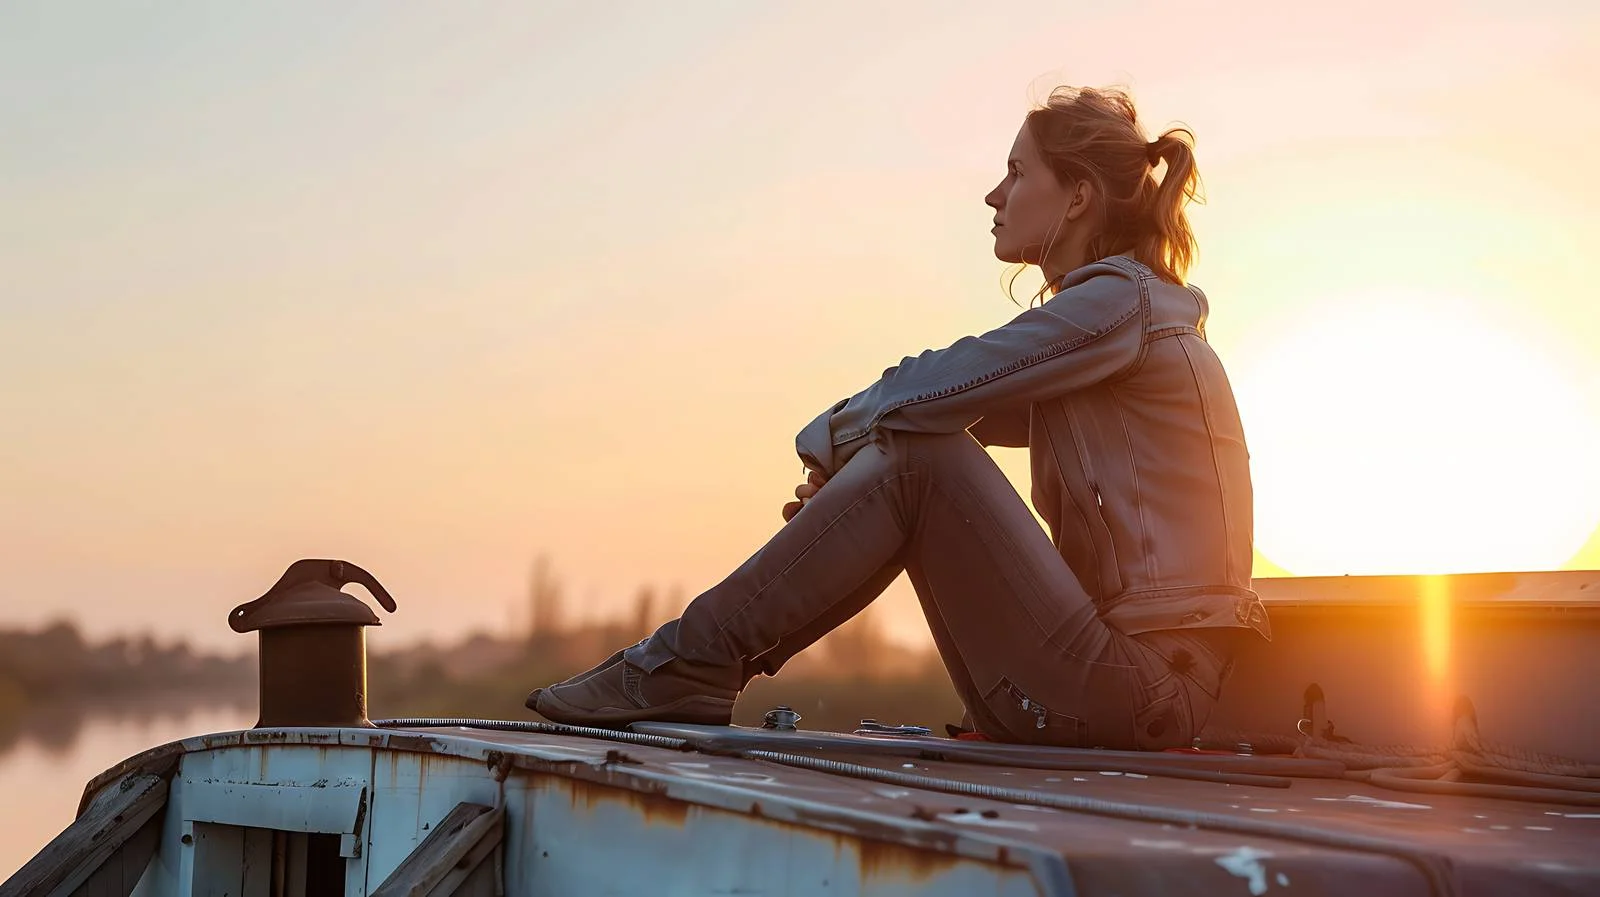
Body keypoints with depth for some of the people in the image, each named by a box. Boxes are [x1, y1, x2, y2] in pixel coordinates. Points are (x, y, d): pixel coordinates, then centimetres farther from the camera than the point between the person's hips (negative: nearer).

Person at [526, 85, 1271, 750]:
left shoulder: (1120, 302, -10)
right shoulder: (1118, 311, 21)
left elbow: (924, 392, -15)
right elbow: (951, 406, 23)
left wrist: (825, 443, 4)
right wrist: (840, 474, 6)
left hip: (1140, 687, -9)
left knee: (918, 454, -16)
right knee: (915, 449, 10)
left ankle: (694, 662, -12)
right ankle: (704, 659, 4)